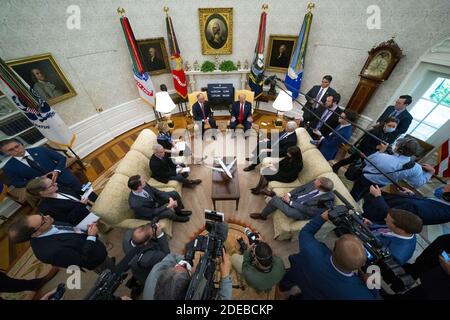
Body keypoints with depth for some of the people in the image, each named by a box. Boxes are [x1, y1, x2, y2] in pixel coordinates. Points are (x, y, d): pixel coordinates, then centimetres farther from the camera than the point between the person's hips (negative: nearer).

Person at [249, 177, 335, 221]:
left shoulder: (327, 200, -27)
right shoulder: (315, 183, -12)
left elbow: (308, 210, -21)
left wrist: (290, 202, -17)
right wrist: (289, 194, -9)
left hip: (302, 211, -6)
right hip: (295, 198, 6)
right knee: (275, 199, -8)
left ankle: (263, 215, 11)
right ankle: (262, 215, 19)